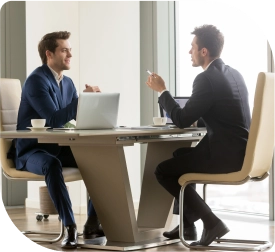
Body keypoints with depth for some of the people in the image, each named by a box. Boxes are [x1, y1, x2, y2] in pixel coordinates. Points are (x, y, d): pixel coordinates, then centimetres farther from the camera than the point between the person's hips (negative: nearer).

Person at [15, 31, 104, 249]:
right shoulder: (37, 80, -16)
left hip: (59, 148, 8)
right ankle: (69, 227, -36)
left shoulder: (67, 82, 11)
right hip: (32, 151, -8)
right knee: (52, 165, -41)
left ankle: (93, 223, -10)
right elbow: (54, 120, -25)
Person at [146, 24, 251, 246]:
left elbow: (182, 121, -12)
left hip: (226, 155, -10)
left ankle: (211, 222, -2)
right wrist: (196, 118, 15)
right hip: (240, 152, 10)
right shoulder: (234, 74, 13)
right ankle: (187, 224, 31)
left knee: (164, 170, 2)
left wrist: (162, 91, -1)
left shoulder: (206, 79, -16)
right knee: (179, 157, 29)